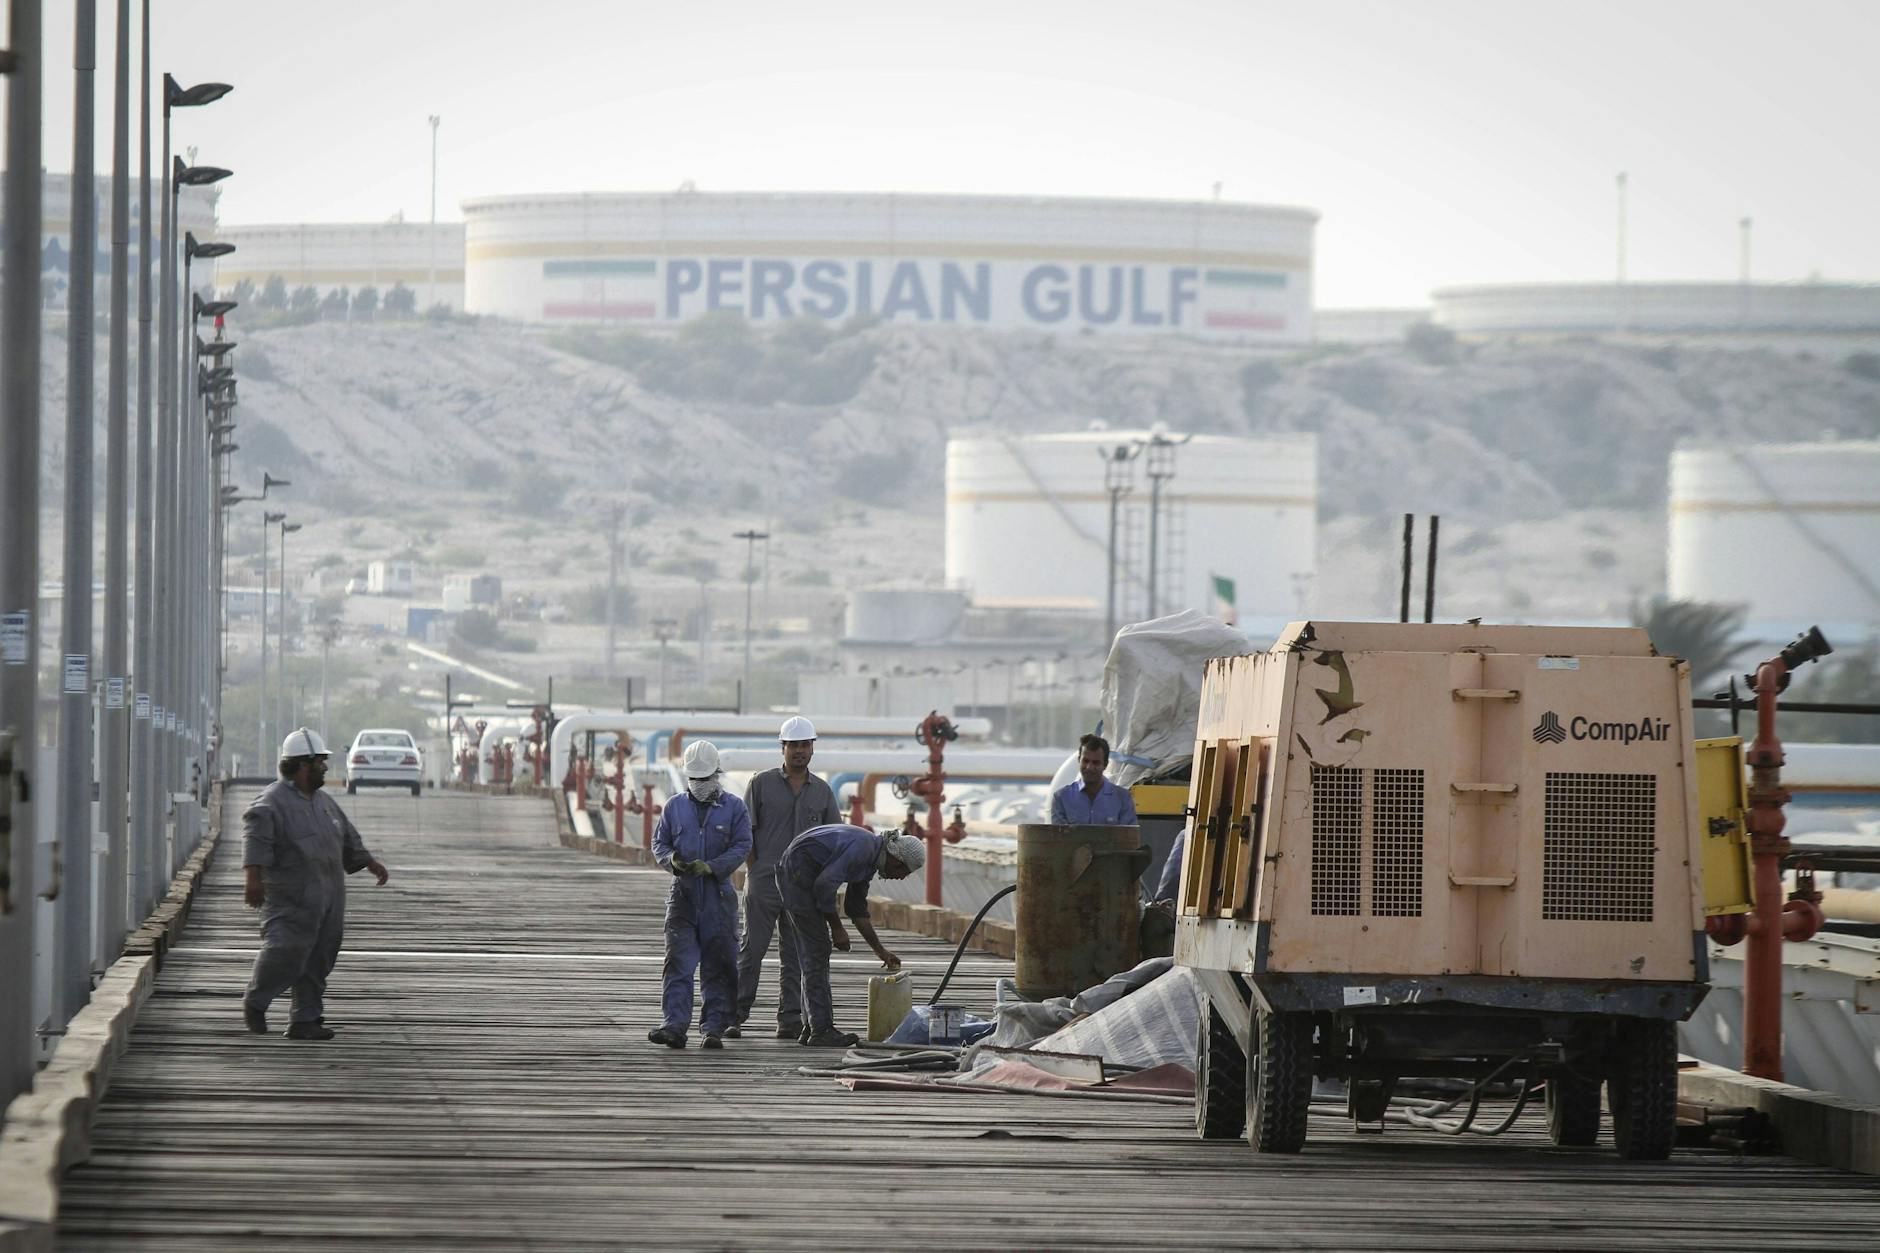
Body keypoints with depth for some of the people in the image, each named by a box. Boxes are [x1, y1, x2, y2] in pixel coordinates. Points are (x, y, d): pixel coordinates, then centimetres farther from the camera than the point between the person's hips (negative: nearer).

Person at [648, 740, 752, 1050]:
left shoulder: (734, 808, 4)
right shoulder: (674, 807, 11)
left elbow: (742, 847, -3)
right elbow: (659, 844, 13)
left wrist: (711, 867, -17)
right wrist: (671, 859, -11)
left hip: (719, 897, -1)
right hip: (683, 896, 1)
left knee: (718, 966, 1)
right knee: (678, 963, -8)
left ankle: (716, 1028, 6)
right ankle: (674, 1027, -13)